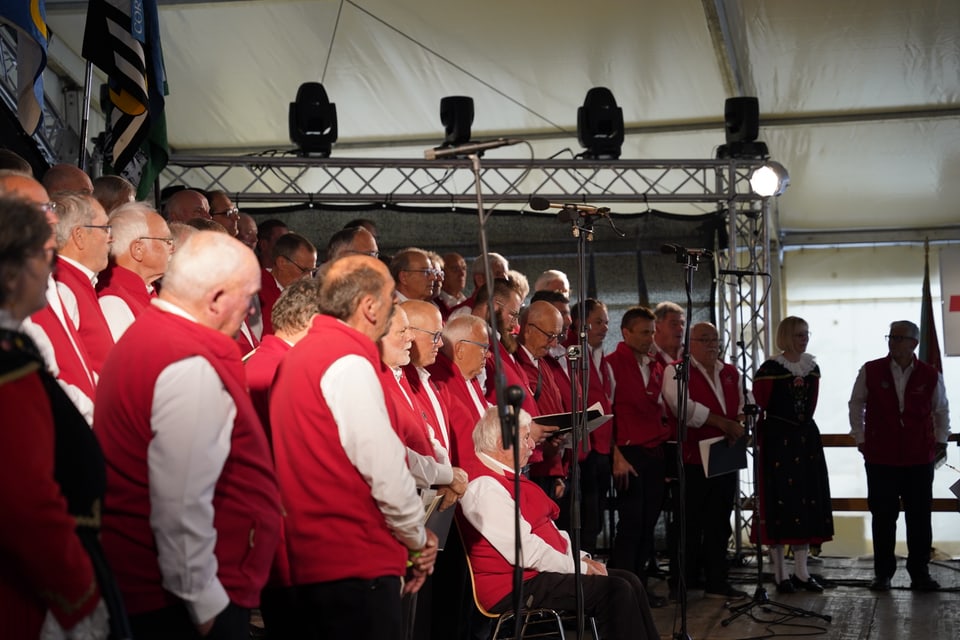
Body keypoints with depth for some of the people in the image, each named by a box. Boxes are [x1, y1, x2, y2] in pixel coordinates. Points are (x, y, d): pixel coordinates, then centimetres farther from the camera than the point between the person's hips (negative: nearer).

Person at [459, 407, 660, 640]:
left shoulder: (508, 477, 17)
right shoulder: (484, 487, -18)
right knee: (616, 591, -19)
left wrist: (582, 558, 6)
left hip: (541, 572, 11)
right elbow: (525, 551, -22)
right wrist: (579, 568, -14)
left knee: (629, 581, 2)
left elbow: (548, 530, 20)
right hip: (516, 587, -11)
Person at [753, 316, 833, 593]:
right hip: (778, 441, -6)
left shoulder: (812, 368, 9)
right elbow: (758, 407, -8)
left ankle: (801, 571, 16)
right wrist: (761, 443, -6)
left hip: (806, 439, 6)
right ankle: (780, 574, 4)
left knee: (807, 502, 7)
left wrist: (803, 428, 13)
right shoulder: (769, 370, -10)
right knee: (779, 501, -3)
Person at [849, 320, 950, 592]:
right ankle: (882, 574, 13)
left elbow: (941, 410, 16)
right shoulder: (870, 371, -1)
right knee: (883, 516, 4)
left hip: (920, 459, 1)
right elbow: (856, 404, 10)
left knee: (920, 518, 5)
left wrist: (941, 440, 11)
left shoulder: (930, 376, 1)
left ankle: (920, 573, 16)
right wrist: (860, 439, 7)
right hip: (880, 458, -1)